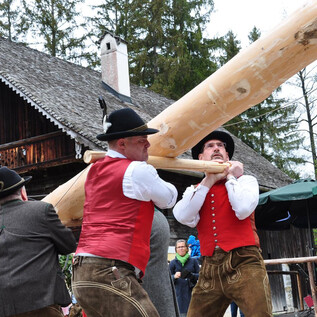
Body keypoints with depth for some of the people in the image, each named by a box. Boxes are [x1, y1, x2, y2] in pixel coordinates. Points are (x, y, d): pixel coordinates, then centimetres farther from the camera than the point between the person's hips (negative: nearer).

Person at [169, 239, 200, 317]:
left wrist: (191, 275, -16)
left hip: (192, 293, 1)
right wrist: (174, 276, -18)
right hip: (179, 294, -1)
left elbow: (199, 275, 4)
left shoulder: (193, 261, 8)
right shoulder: (173, 263, 6)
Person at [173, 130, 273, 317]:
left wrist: (231, 177, 3)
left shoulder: (246, 180, 10)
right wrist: (209, 180, -1)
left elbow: (243, 209, -11)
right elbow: (184, 217, -5)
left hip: (244, 264, -3)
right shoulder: (194, 191, 17)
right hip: (210, 269, 3)